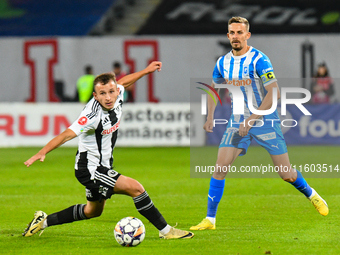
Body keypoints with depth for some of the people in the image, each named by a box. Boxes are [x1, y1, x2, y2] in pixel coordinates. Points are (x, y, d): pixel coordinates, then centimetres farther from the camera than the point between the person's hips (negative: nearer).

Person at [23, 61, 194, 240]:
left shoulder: (116, 98, -8)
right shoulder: (93, 115, -31)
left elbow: (123, 82, 15)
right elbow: (67, 134, -37)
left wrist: (146, 71, 22)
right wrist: (42, 153, -46)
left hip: (102, 167, 10)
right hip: (90, 169, -10)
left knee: (93, 211, 26)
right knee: (135, 187, -18)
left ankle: (44, 221, 37)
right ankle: (165, 230, -7)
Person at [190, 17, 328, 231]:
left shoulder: (259, 60, -16)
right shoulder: (223, 63, 1)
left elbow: (274, 93, -22)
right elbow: (214, 88, 19)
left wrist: (252, 119, -26)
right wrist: (210, 117, 5)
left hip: (266, 121, -4)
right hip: (238, 121, 4)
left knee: (286, 174, 1)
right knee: (220, 167, -12)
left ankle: (311, 195, 32)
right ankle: (210, 219, -7)